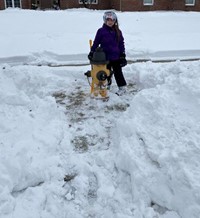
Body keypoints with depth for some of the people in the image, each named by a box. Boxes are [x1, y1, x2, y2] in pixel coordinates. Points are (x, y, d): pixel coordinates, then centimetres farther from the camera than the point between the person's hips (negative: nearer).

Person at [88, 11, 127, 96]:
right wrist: (91, 52, -3)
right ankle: (107, 85, 33)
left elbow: (121, 43, 5)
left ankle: (122, 87, 14)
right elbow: (96, 43, 0)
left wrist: (122, 55, 0)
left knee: (118, 72, 5)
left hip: (116, 57, 0)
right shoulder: (101, 31, -4)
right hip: (105, 57, 0)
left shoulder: (118, 32, 2)